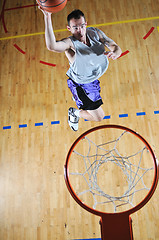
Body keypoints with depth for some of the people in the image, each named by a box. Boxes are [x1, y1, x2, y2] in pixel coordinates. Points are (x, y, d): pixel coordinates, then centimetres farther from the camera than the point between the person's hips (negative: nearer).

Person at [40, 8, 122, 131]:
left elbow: (116, 47, -16)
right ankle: (74, 113, 28)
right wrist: (47, 17, -66)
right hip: (80, 83, -6)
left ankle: (77, 97, 75)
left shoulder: (95, 32, -19)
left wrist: (114, 53, -40)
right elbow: (52, 46, -58)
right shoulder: (70, 43, -36)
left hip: (94, 76, 7)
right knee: (99, 117, 1)